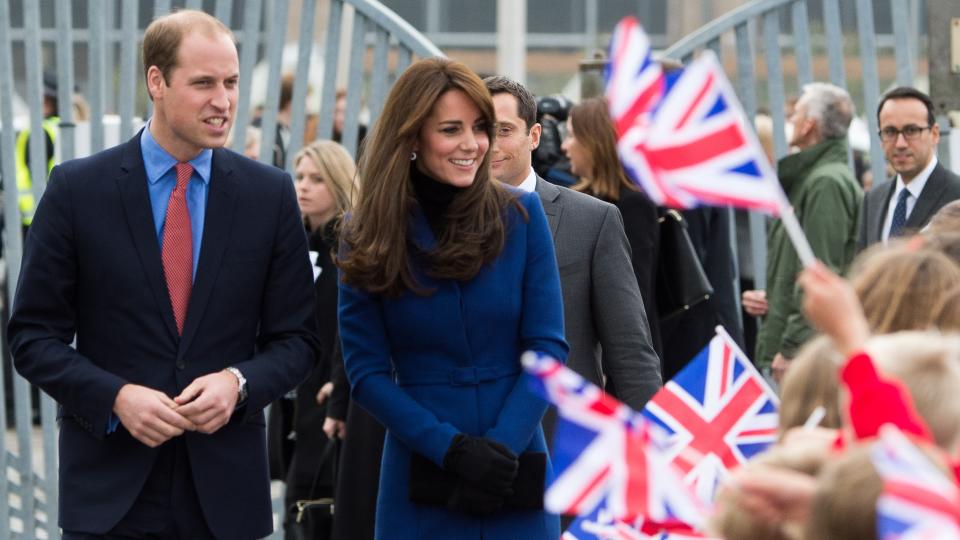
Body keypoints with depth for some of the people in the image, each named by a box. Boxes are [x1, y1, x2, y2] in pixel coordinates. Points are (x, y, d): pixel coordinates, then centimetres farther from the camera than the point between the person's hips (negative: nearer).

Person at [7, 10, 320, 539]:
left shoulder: (269, 194, 3)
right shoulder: (77, 188, -2)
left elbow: (295, 338, 7)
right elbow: (33, 336, 0)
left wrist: (238, 382, -13)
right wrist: (116, 396, -15)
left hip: (225, 489, 2)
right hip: (110, 492, -2)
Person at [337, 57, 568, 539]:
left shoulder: (521, 216, 2)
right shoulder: (368, 237, 1)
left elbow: (547, 347, -1)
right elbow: (366, 372, -2)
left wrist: (503, 446, -14)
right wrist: (452, 449, -15)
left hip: (515, 475, 0)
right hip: (421, 483, 0)